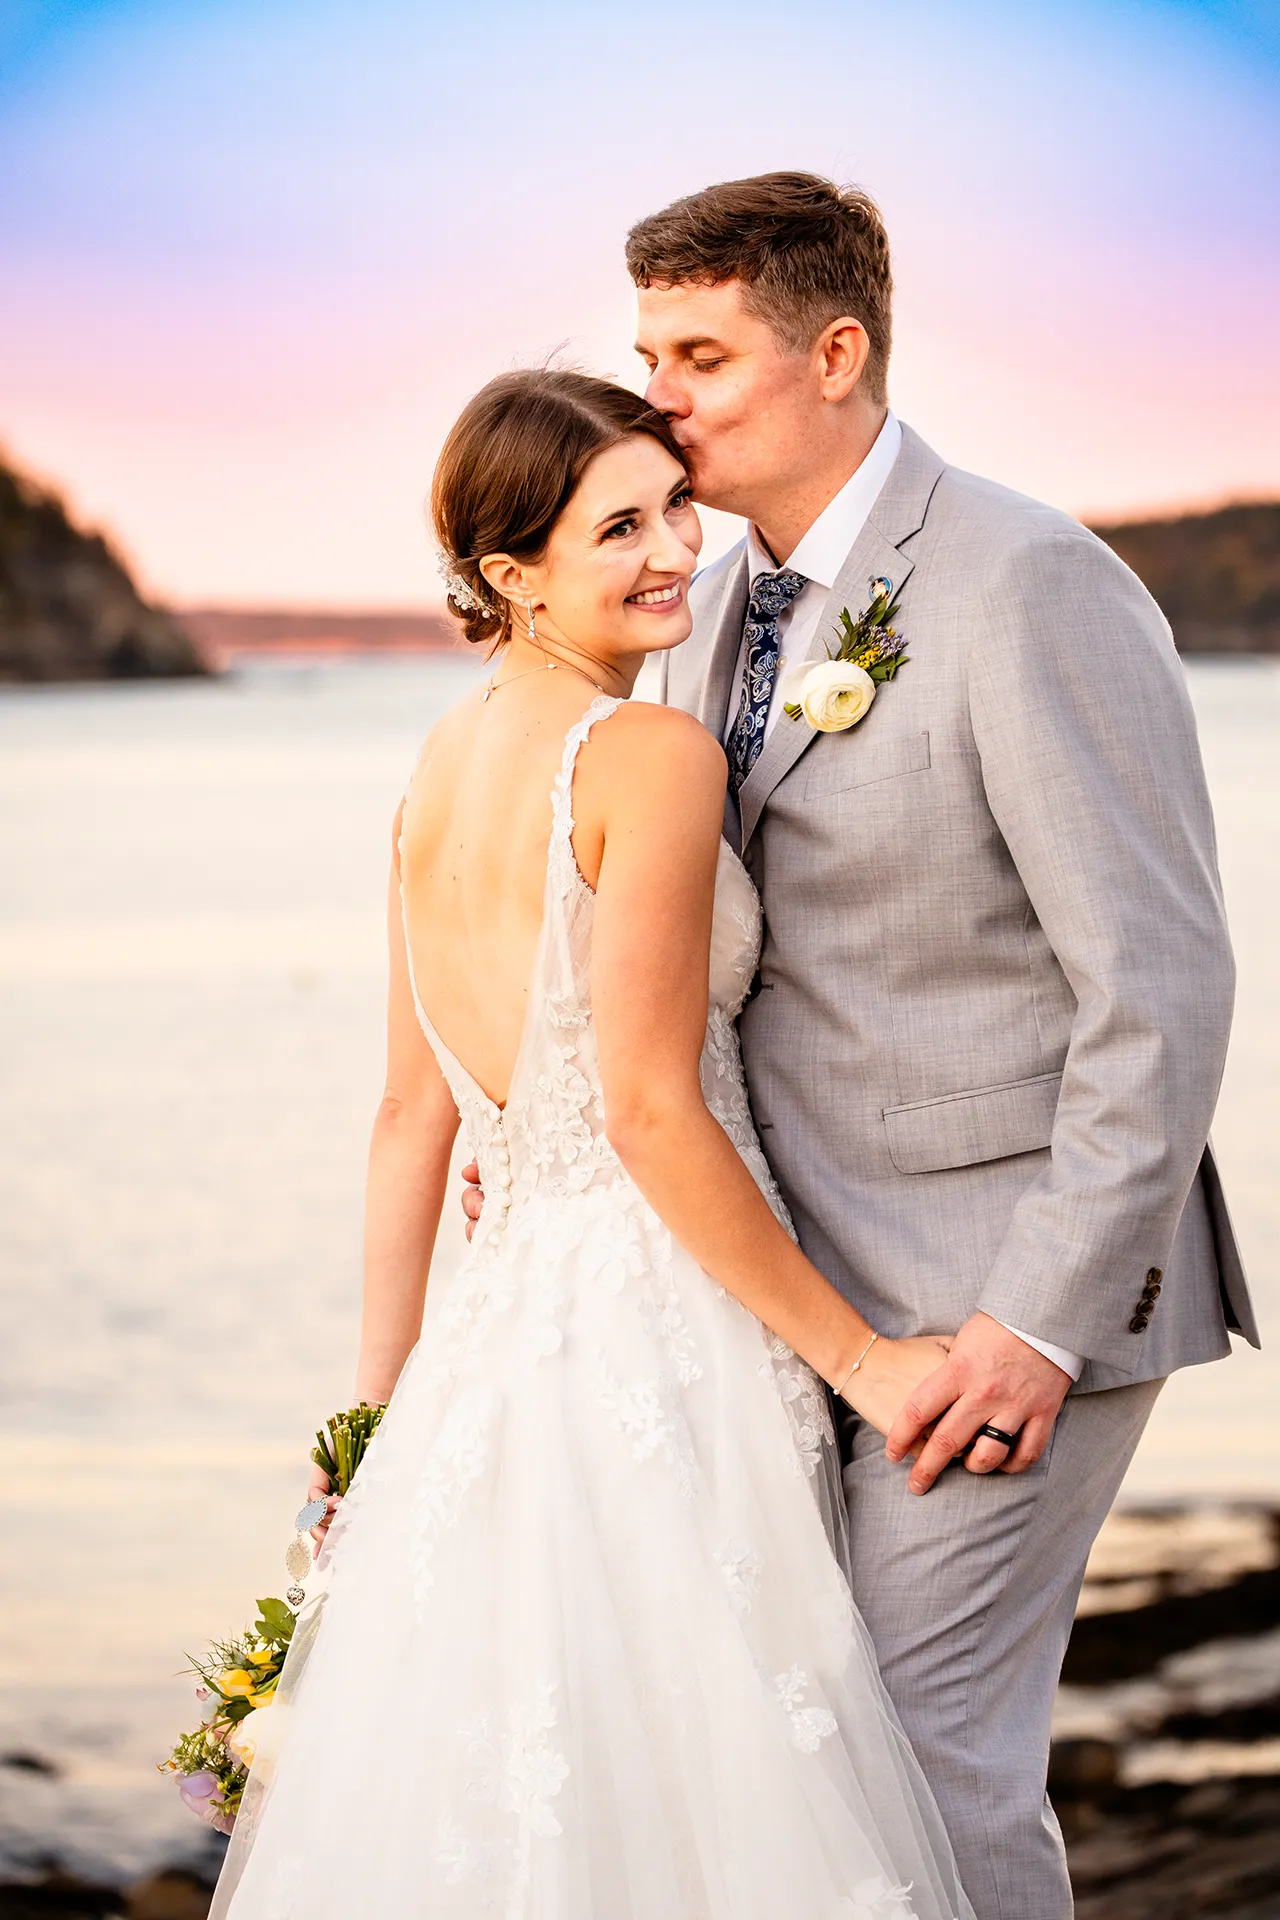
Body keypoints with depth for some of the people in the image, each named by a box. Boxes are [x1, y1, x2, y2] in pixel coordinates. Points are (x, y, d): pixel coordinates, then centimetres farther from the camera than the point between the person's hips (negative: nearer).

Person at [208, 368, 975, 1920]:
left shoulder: (443, 764, 10)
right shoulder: (656, 757, -13)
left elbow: (413, 1110, 13)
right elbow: (652, 1113, -17)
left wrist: (381, 1400, 18)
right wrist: (855, 1353, -9)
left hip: (492, 1331, 8)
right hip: (656, 1335, -8)